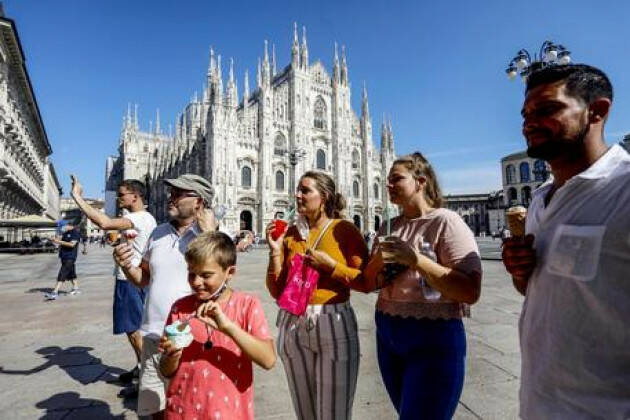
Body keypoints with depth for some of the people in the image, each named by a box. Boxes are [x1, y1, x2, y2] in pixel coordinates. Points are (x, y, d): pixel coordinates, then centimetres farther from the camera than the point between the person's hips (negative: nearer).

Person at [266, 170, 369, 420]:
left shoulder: (344, 230, -5)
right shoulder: (290, 234, 5)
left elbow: (366, 282, -5)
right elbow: (277, 291, 3)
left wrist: (330, 265, -15)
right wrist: (275, 250, -8)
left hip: (334, 324, -4)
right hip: (293, 326, 4)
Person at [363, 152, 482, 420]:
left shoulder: (446, 222, -14)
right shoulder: (388, 227, 5)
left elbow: (470, 292, -21)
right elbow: (370, 282, 9)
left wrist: (415, 259, -25)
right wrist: (378, 260, -12)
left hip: (433, 338, -6)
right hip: (387, 335, 7)